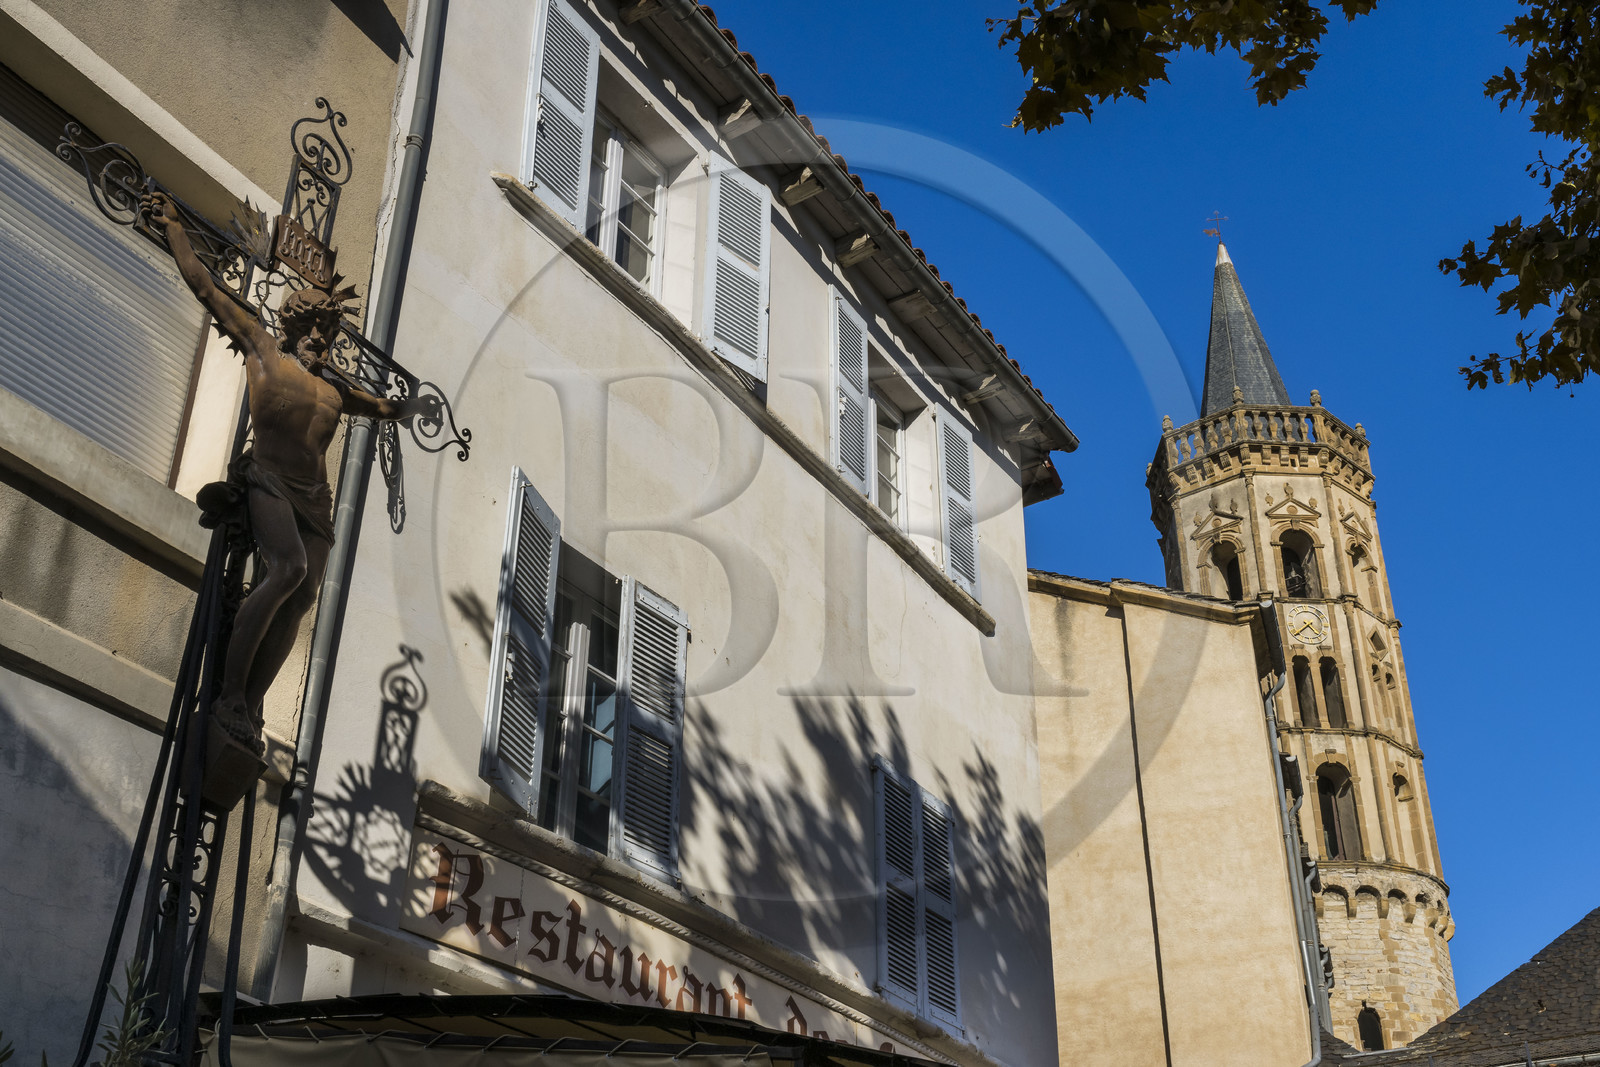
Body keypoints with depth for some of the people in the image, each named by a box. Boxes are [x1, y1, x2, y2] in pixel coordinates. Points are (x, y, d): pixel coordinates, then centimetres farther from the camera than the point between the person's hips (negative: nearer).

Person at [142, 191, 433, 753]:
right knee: (288, 567, -28)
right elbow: (202, 283, 18)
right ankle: (229, 694, -24)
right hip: (266, 478, -5)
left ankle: (249, 708, -8)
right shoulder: (261, 345, 14)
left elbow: (382, 406, 44)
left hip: (314, 498, 6)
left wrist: (415, 406, 32)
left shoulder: (332, 385, 26)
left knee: (301, 597, -11)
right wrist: (173, 226, 21)